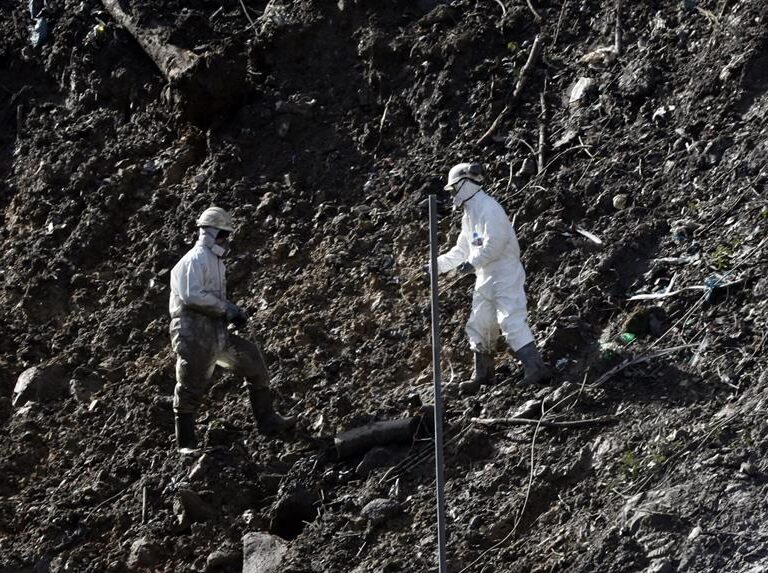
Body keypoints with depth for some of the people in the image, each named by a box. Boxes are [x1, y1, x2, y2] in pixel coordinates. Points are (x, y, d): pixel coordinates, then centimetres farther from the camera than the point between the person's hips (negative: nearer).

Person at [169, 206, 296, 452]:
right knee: (190, 389, -2)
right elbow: (192, 295, -25)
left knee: (252, 360, 6)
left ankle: (267, 421, 11)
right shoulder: (195, 260, -12)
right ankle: (185, 444, 8)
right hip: (194, 334, -9)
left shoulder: (215, 261, 18)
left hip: (217, 333, 9)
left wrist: (233, 312, 9)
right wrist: (226, 308, -19)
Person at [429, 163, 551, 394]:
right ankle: (482, 374, 22)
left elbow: (494, 243, -24)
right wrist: (437, 264, 19)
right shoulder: (469, 215, 19)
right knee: (478, 326, 12)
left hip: (505, 274, -10)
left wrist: (473, 262, -20)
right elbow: (461, 250, 25)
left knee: (511, 321, -19)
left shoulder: (488, 208, -14)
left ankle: (536, 368, -22)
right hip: (486, 279, 10)